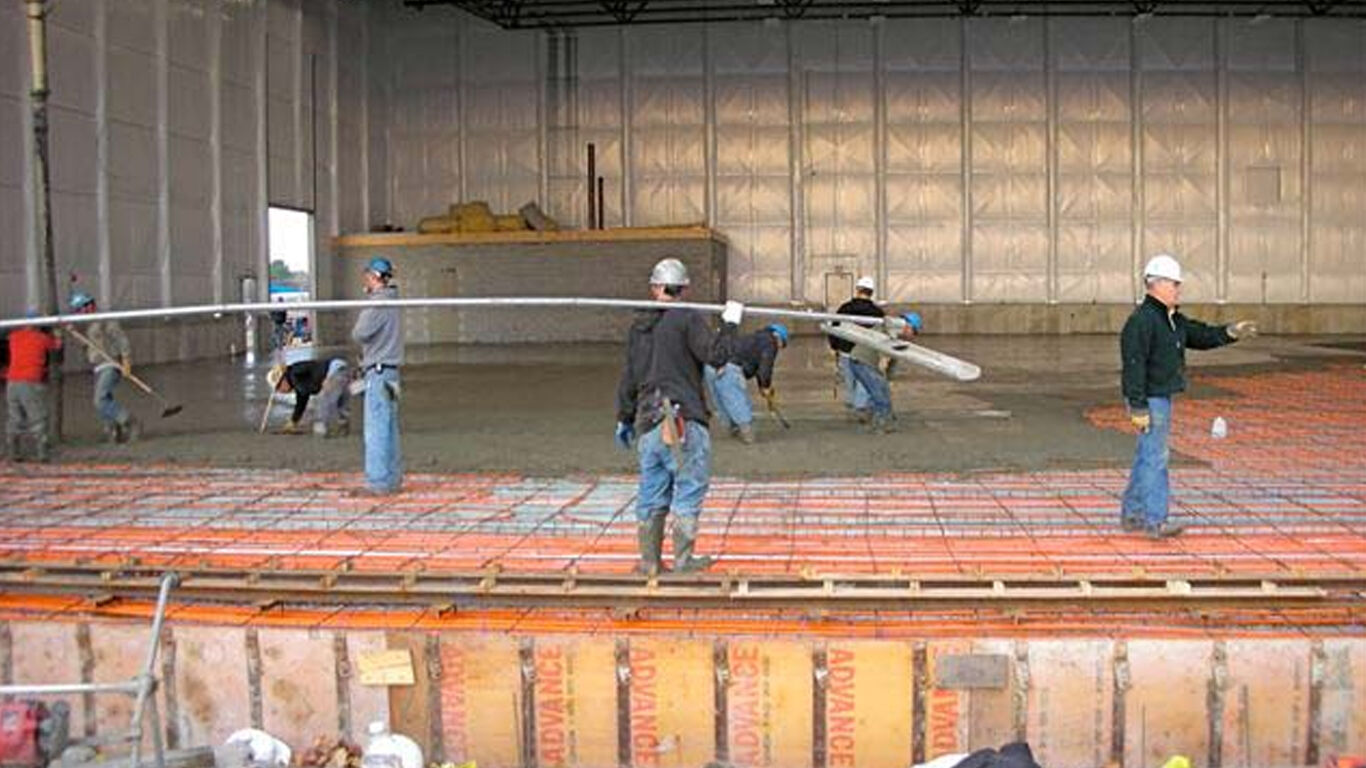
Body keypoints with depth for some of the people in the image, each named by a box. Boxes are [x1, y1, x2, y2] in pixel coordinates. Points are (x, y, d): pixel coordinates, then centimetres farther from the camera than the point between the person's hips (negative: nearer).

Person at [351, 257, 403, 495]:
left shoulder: (379, 302, -14)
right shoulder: (391, 300, 16)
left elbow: (360, 333, -17)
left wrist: (356, 327, 2)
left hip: (379, 371, -10)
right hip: (389, 371, 10)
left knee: (376, 430, -7)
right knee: (389, 429, 13)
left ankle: (378, 482, -7)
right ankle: (392, 479, 17)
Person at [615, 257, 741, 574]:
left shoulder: (638, 325, 13)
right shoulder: (688, 319, -5)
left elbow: (628, 377, 17)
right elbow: (715, 355, -13)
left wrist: (624, 418, 25)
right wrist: (729, 323, -1)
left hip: (647, 421, 6)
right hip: (684, 419, -6)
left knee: (651, 494, 11)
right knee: (688, 489, 2)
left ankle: (649, 560, 15)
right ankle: (683, 559, 3)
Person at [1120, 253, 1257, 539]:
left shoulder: (1173, 319, 15)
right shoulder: (1141, 320, -18)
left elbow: (1200, 335, 18)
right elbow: (1133, 365, -22)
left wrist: (1230, 332, 0)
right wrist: (1138, 407, -24)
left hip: (1163, 397, 10)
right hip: (1149, 399, -10)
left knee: (1147, 456, 14)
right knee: (1155, 456, -8)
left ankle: (1132, 515, 22)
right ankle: (1155, 520, -5)